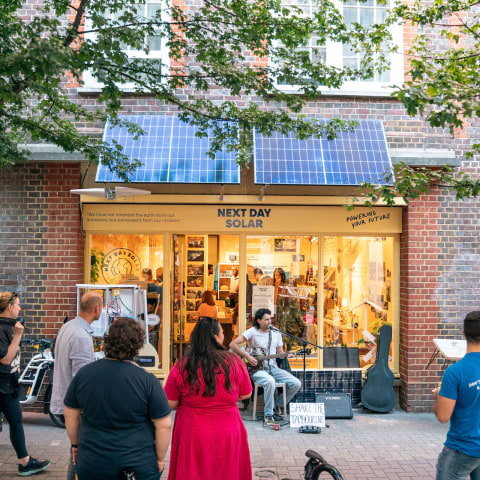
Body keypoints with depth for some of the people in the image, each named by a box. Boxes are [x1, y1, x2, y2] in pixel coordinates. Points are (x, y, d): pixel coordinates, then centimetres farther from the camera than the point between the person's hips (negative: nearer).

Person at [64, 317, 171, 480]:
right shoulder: (148, 381, -16)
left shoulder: (84, 373, -8)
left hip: (93, 463, 2)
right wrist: (160, 458, 2)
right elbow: (164, 425, -12)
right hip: (139, 463, -2)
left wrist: (76, 444, 17)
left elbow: (70, 416, 3)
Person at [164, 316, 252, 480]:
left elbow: (170, 404, -7)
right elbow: (246, 394, 0)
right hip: (227, 435, 0)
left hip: (192, 435, 0)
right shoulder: (234, 362, -13)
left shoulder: (181, 367, -14)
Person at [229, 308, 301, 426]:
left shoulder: (276, 333, 10)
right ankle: (268, 415, -21)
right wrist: (247, 356, -17)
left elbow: (280, 353, 15)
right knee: (270, 381, -38)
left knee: (296, 384, -13)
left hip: (273, 367, 5)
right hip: (257, 369, -5)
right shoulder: (252, 332, -7)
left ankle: (277, 404, 12)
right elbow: (233, 344, -13)